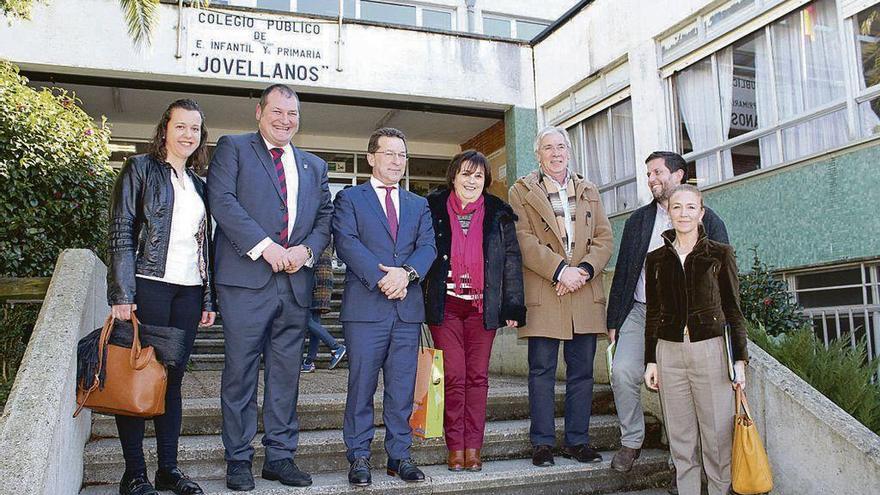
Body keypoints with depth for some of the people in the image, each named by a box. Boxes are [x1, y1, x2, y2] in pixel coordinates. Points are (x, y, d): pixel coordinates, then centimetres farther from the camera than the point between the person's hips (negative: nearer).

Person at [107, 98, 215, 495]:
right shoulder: (140, 168, 2)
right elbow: (121, 233, -5)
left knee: (173, 378, 9)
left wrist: (208, 299, 11)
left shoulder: (198, 183, 18)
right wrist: (121, 294, -13)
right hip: (148, 287, -5)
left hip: (189, 291, 5)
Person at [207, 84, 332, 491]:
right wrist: (264, 245, -16)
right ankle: (238, 459, 15)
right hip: (246, 279, -4)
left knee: (286, 373, 9)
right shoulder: (233, 148, 6)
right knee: (241, 372, 2)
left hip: (296, 282, 5)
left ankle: (280, 456, 20)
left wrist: (306, 250, -6)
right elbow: (221, 200, -8)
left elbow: (325, 217, 14)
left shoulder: (314, 166, 20)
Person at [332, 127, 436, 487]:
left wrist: (406, 272, -14)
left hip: (408, 308, 4)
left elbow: (427, 247, 7)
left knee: (403, 388, 7)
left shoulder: (419, 205, 19)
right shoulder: (349, 198, 8)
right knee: (361, 386, 1)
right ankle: (359, 457, 12)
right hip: (365, 307, -3)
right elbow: (346, 243, -6)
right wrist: (382, 279, -16)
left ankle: (399, 455, 17)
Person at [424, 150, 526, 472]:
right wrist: (418, 302, -1)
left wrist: (513, 306, 1)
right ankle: (455, 448, 7)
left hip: (483, 306, 1)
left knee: (477, 377, 3)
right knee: (453, 376, -3)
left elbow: (512, 261, 7)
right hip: (445, 305, -1)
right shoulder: (434, 210, 5)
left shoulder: (498, 214, 7)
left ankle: (473, 448, 11)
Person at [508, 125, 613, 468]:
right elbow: (524, 240, -6)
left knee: (582, 371, 7)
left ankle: (577, 440, 18)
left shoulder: (589, 192, 19)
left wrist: (585, 270, -9)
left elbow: (604, 238, 9)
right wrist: (559, 270, -16)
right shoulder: (521, 192, 6)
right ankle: (543, 443, 11)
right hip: (543, 295, -3)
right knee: (542, 371, 1)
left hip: (585, 294, 4)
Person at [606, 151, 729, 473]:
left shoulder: (707, 220, 6)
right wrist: (614, 320, 9)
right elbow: (622, 272, 13)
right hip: (639, 312, 2)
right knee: (623, 373, -14)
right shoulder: (638, 220, 14)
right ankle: (631, 441, 5)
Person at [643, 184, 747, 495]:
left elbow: (733, 310, 3)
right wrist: (650, 361, 8)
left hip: (710, 350, -2)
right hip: (669, 353, 2)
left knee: (717, 434, 1)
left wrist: (740, 360, -2)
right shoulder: (656, 259, 8)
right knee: (681, 436, 7)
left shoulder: (720, 254, 2)